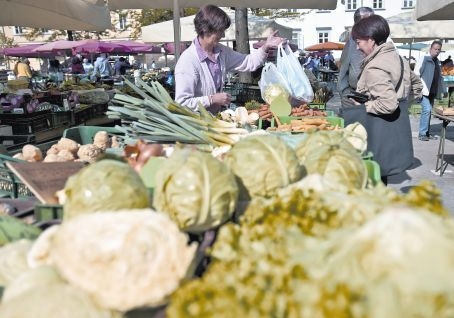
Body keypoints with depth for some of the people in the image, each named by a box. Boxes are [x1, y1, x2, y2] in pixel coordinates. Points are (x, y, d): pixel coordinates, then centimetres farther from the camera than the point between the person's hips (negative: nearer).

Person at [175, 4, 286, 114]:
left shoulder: (221, 51, 6)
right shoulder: (188, 61, -20)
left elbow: (247, 63, 16)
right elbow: (182, 102, -23)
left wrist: (265, 47, 1)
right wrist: (213, 99, -20)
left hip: (216, 117, 8)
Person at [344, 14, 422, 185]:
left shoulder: (375, 67, -20)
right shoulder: (397, 57, 8)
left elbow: (388, 104, -28)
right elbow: (416, 84, 23)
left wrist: (364, 105, -13)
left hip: (379, 130, -9)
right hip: (395, 130, 9)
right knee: (380, 174, 20)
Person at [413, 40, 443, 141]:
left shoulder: (437, 62, 17)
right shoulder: (424, 59, -5)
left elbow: (439, 78, 22)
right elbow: (416, 74, -11)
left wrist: (441, 91, 17)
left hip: (433, 92, 8)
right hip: (424, 91, -7)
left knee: (428, 111, 11)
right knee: (426, 110, -14)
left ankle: (427, 133, 16)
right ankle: (422, 134, -8)